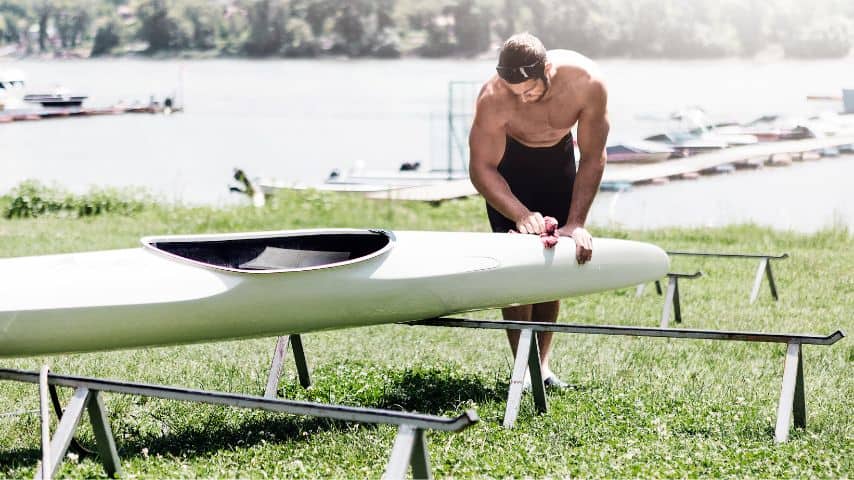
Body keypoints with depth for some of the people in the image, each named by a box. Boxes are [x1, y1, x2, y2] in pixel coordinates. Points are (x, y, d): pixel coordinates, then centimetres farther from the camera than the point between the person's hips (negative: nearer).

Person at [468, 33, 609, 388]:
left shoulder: (587, 82, -33)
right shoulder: (492, 99, -37)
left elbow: (593, 158, -22)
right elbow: (481, 168, -29)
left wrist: (576, 224, -28)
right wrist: (521, 215, -44)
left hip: (558, 154, 3)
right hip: (507, 158, -2)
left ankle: (541, 364, 8)